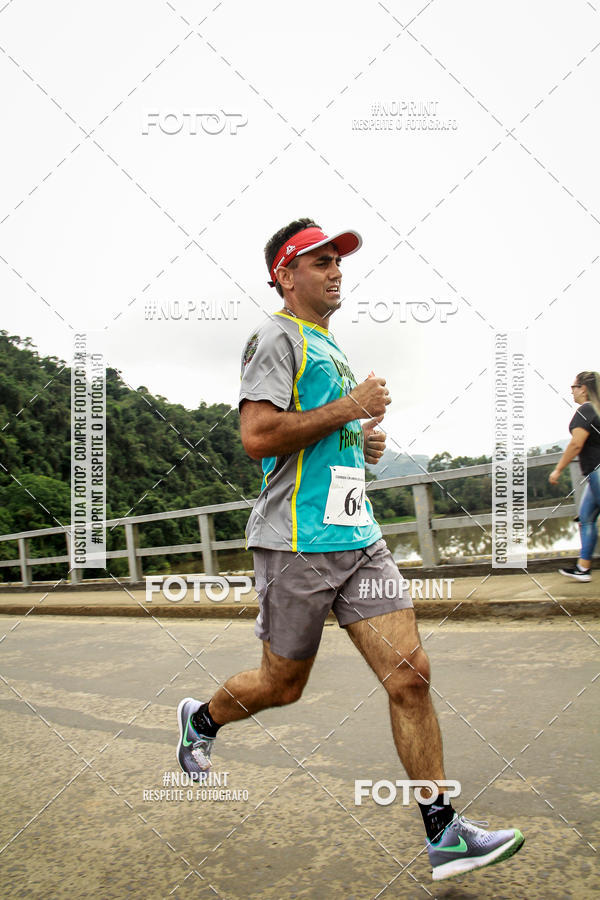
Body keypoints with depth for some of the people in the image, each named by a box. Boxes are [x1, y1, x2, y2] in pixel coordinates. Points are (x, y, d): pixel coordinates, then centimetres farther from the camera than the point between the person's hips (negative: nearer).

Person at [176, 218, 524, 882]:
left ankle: (443, 834, 11)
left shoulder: (328, 347, 20)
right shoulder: (276, 337, -7)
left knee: (411, 676, 0)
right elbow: (258, 435, -20)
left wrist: (361, 443, 11)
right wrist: (348, 408, -15)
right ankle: (200, 719, 40)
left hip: (358, 535, 8)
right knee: (281, 685, 9)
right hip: (297, 544, -7)